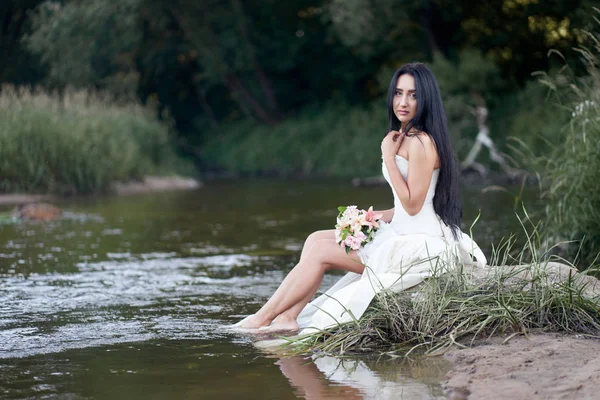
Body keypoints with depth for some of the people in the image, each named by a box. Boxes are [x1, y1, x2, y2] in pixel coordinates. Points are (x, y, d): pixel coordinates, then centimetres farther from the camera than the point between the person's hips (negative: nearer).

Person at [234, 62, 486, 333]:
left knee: (320, 251, -8)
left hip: (422, 244, -10)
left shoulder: (422, 142, -16)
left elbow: (412, 204, -19)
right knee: (316, 239, 2)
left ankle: (261, 320, 2)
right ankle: (287, 318, -6)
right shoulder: (405, 137, 15)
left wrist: (388, 156, -16)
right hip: (404, 233, 10)